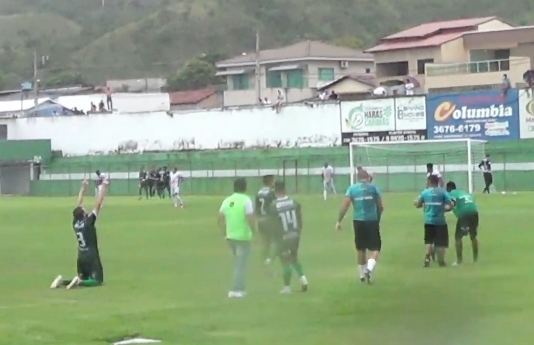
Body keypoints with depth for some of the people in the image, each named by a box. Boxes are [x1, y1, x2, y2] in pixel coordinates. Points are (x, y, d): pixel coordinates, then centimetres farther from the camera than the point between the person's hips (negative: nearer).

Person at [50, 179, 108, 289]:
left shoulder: (75, 222, -1)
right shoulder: (88, 222, -15)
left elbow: (79, 205, 9)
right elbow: (98, 204, -16)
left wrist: (83, 188, 15)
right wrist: (104, 187, -14)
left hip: (81, 257, 7)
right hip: (91, 256, -7)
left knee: (83, 279, 18)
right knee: (98, 280, -4)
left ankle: (62, 281, -4)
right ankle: (79, 282, -27)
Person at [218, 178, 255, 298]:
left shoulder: (227, 200, 5)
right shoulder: (246, 200, -13)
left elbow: (220, 219, 6)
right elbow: (251, 219, -19)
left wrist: (225, 233, 14)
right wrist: (254, 230, -3)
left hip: (230, 236, 6)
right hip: (243, 237, -6)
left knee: (239, 262, 19)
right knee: (241, 264, 1)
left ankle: (240, 289, 20)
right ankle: (236, 290, -3)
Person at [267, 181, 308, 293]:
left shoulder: (273, 206, -15)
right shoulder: (294, 202, -5)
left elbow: (273, 224, -11)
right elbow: (300, 219, 2)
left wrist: (275, 237, 4)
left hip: (283, 237, -4)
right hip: (295, 234, 4)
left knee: (286, 261, 5)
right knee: (294, 258, 23)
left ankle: (287, 287, 11)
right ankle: (303, 278, 10)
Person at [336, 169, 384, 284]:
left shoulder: (352, 189, 3)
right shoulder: (374, 188, 2)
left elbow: (344, 206, -4)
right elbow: (381, 207, 4)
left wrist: (339, 221, 1)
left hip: (358, 222, 2)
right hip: (372, 221, -2)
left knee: (361, 249, 17)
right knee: (375, 249, 2)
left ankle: (363, 275, 26)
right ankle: (369, 269, -23)